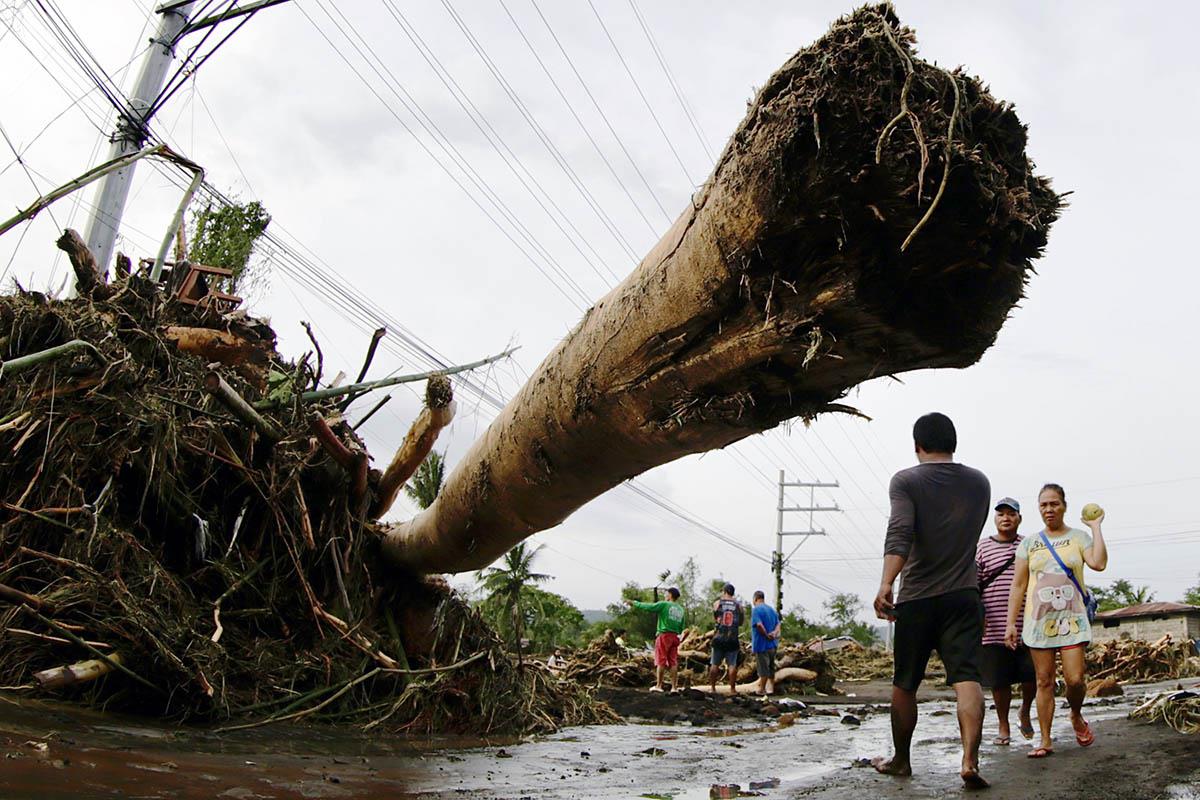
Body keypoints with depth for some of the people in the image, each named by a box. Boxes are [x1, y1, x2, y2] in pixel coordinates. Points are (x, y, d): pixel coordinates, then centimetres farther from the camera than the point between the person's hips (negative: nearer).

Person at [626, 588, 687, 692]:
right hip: (675, 637, 5)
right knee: (673, 662, 6)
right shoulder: (681, 609, 12)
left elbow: (647, 607, -8)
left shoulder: (664, 604, -6)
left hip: (664, 635, -5)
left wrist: (634, 603, 3)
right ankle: (674, 687, 5)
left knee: (661, 661, -1)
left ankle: (658, 685, 1)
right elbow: (681, 628, 14)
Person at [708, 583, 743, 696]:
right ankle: (732, 689, 1)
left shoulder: (717, 603, 1)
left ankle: (712, 688, 11)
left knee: (715, 664, 8)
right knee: (732, 665, 2)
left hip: (719, 637, 0)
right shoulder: (738, 605, 3)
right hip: (733, 639, 0)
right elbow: (741, 622, 10)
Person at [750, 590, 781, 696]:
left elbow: (759, 624, -26)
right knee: (771, 667, 16)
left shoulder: (756, 610, -13)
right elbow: (778, 624, 6)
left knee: (763, 668, 0)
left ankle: (762, 689, 7)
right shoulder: (772, 610, 13)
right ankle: (771, 688, 22)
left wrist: (766, 635, -15)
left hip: (762, 644, -7)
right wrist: (775, 633, -10)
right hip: (773, 644, 7)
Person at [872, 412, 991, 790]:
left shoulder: (905, 481, -4)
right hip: (964, 595, 2)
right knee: (967, 678, -6)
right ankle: (970, 760, -21)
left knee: (904, 684, 10)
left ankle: (900, 759, 23)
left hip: (917, 597, -2)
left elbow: (899, 534, -20)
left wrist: (886, 584, -29)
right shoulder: (979, 482, 10)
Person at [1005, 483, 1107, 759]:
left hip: (1072, 619, -1)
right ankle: (1045, 740, 9)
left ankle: (1076, 716, 23)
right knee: (1044, 681, 3)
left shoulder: (1078, 537, 6)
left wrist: (1096, 527, -8)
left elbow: (1099, 563, -15)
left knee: (1075, 678, -9)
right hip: (1038, 620, 1)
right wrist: (1011, 623, 2)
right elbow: (1018, 585, 8)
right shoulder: (1029, 543, 9)